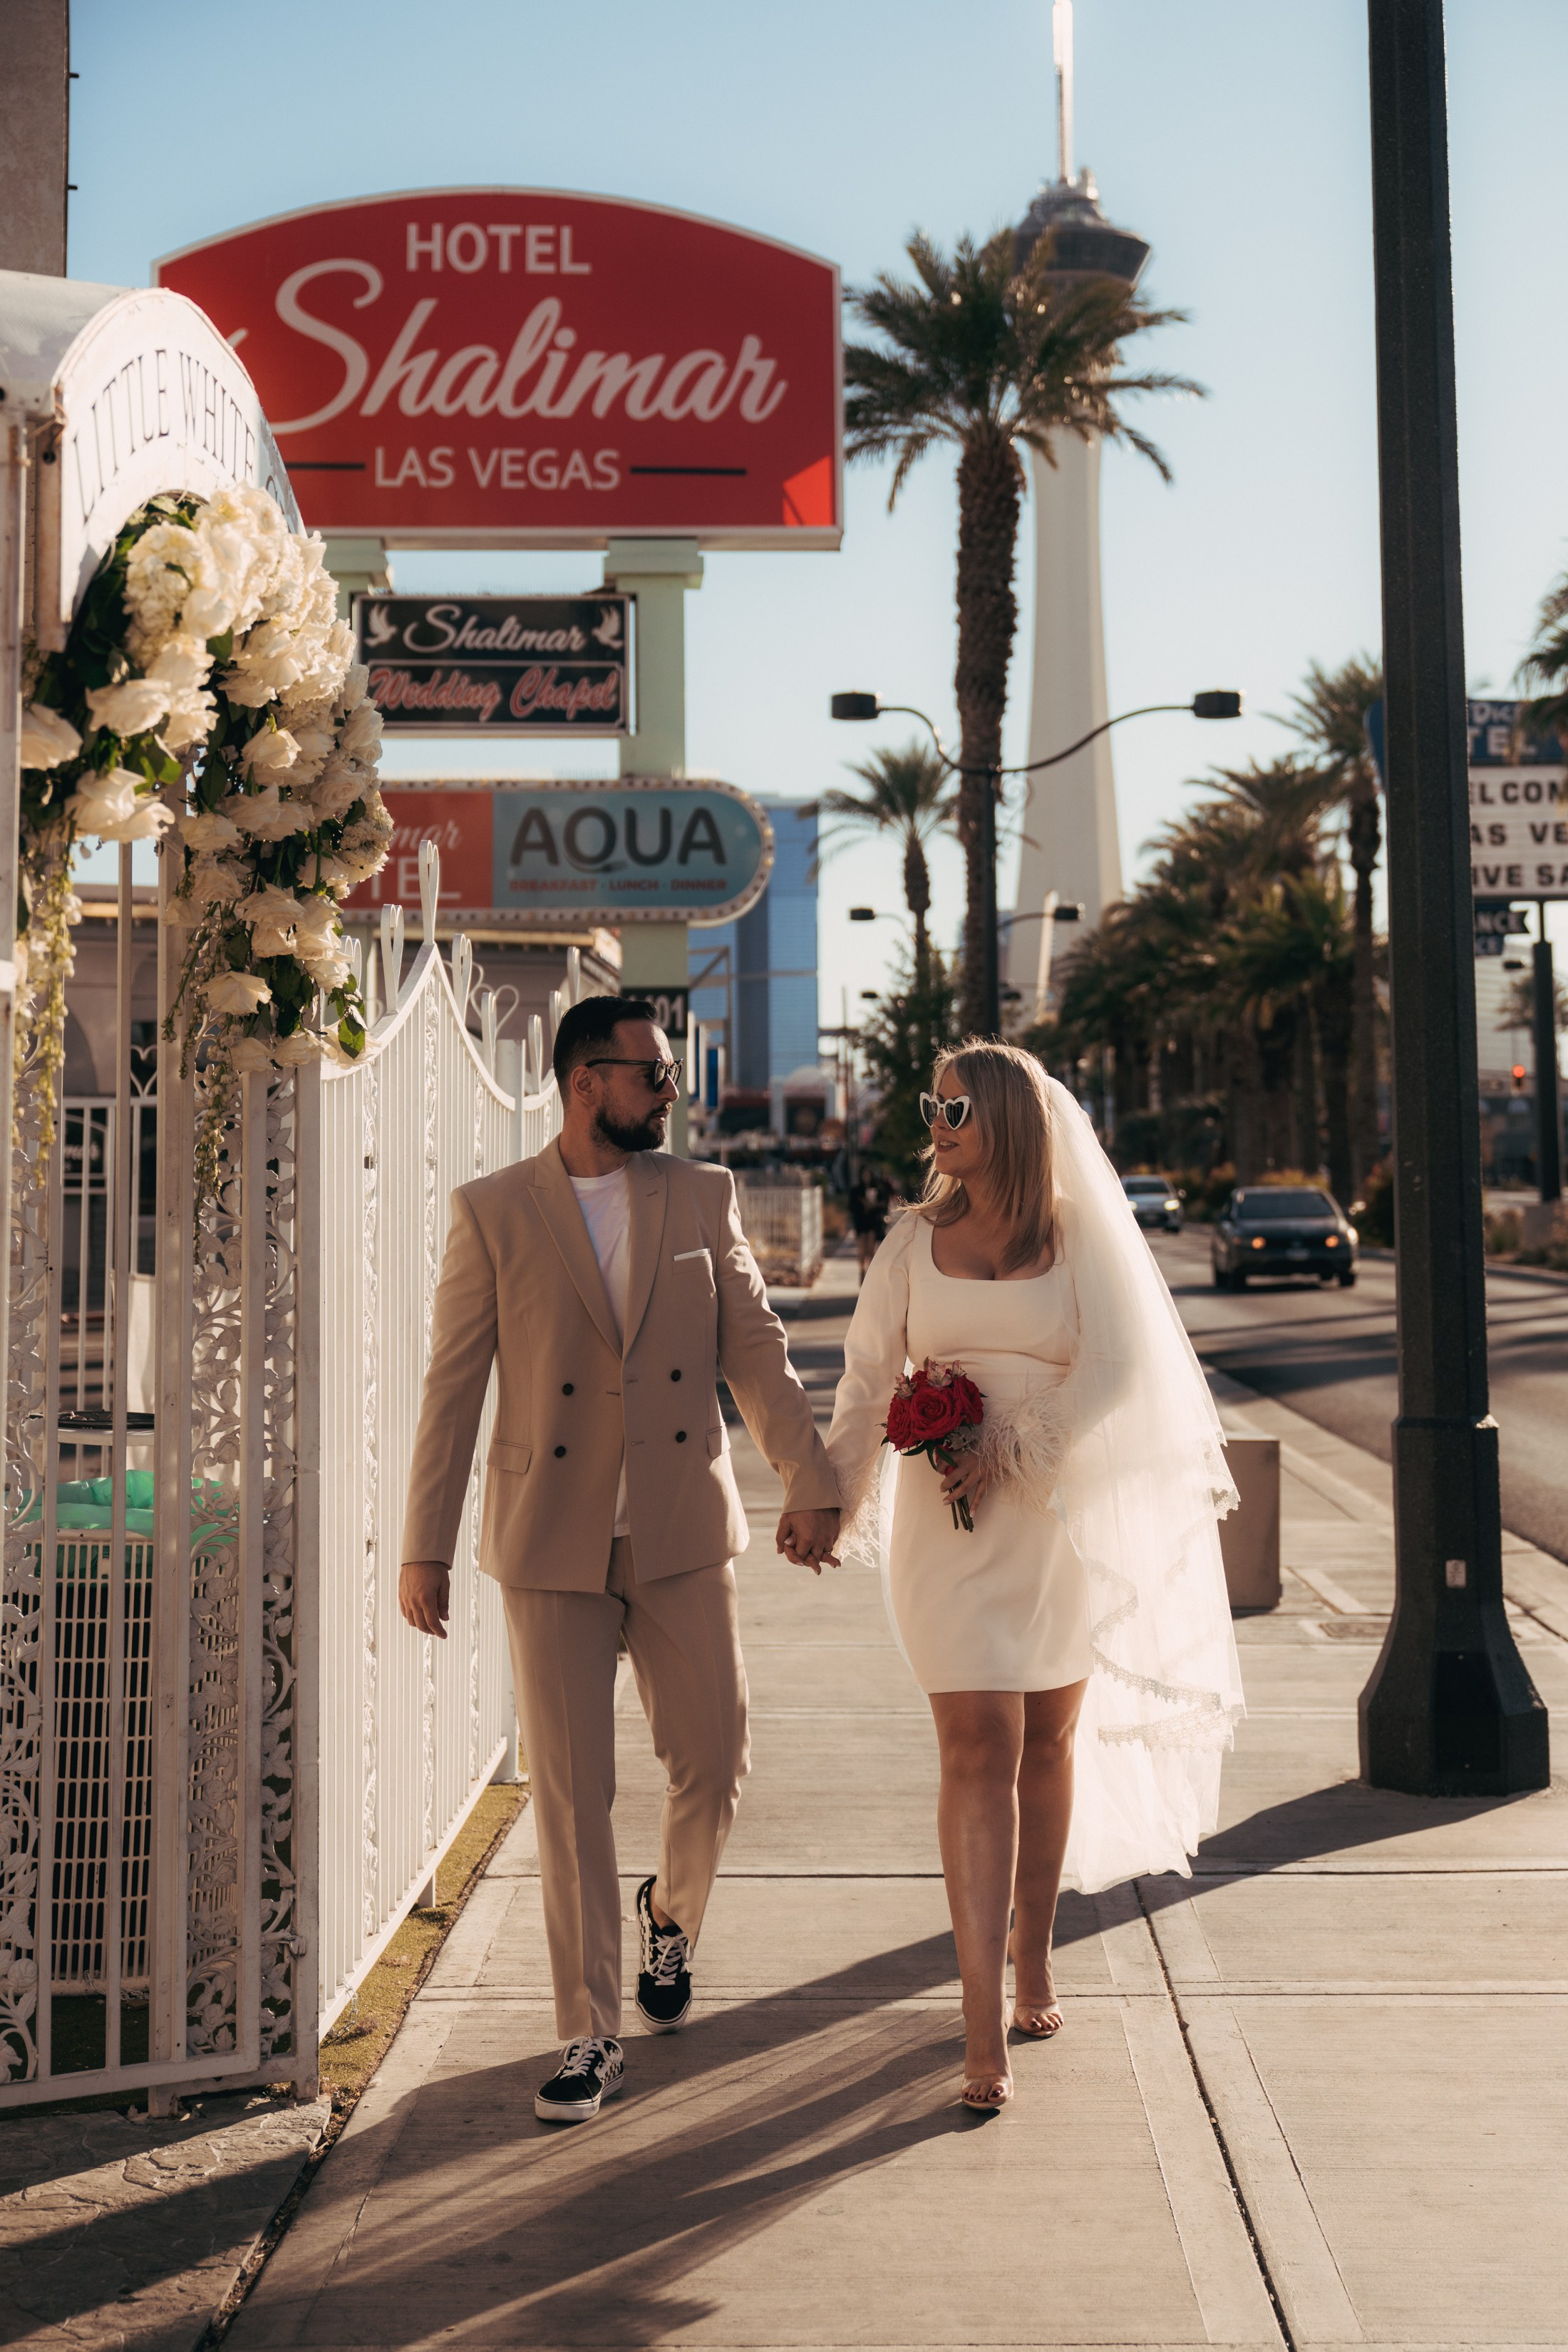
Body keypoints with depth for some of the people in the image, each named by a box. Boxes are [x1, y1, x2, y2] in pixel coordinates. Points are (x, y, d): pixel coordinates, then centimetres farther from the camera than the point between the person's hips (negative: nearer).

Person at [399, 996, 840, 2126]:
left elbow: (757, 1349, 6)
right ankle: (591, 2035, 15)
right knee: (572, 1789, 2)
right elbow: (452, 1385, -1)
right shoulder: (492, 1212, -2)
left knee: (714, 1759, 6)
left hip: (685, 1532, 2)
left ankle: (670, 1916, 39)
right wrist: (426, 1545, -3)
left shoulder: (704, 1195, 4)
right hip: (554, 1544, -2)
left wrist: (810, 1482, 0)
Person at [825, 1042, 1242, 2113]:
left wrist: (1013, 1450, -15)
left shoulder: (1080, 1238, 0)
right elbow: (870, 1376, 6)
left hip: (1063, 1515, 1)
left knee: (1049, 1744, 12)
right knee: (980, 1750, -9)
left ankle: (1033, 1960, 31)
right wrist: (832, 1497, -1)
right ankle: (986, 2025, -10)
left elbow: (1116, 1370, -6)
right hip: (949, 1523, 0)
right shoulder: (917, 1239, 5)